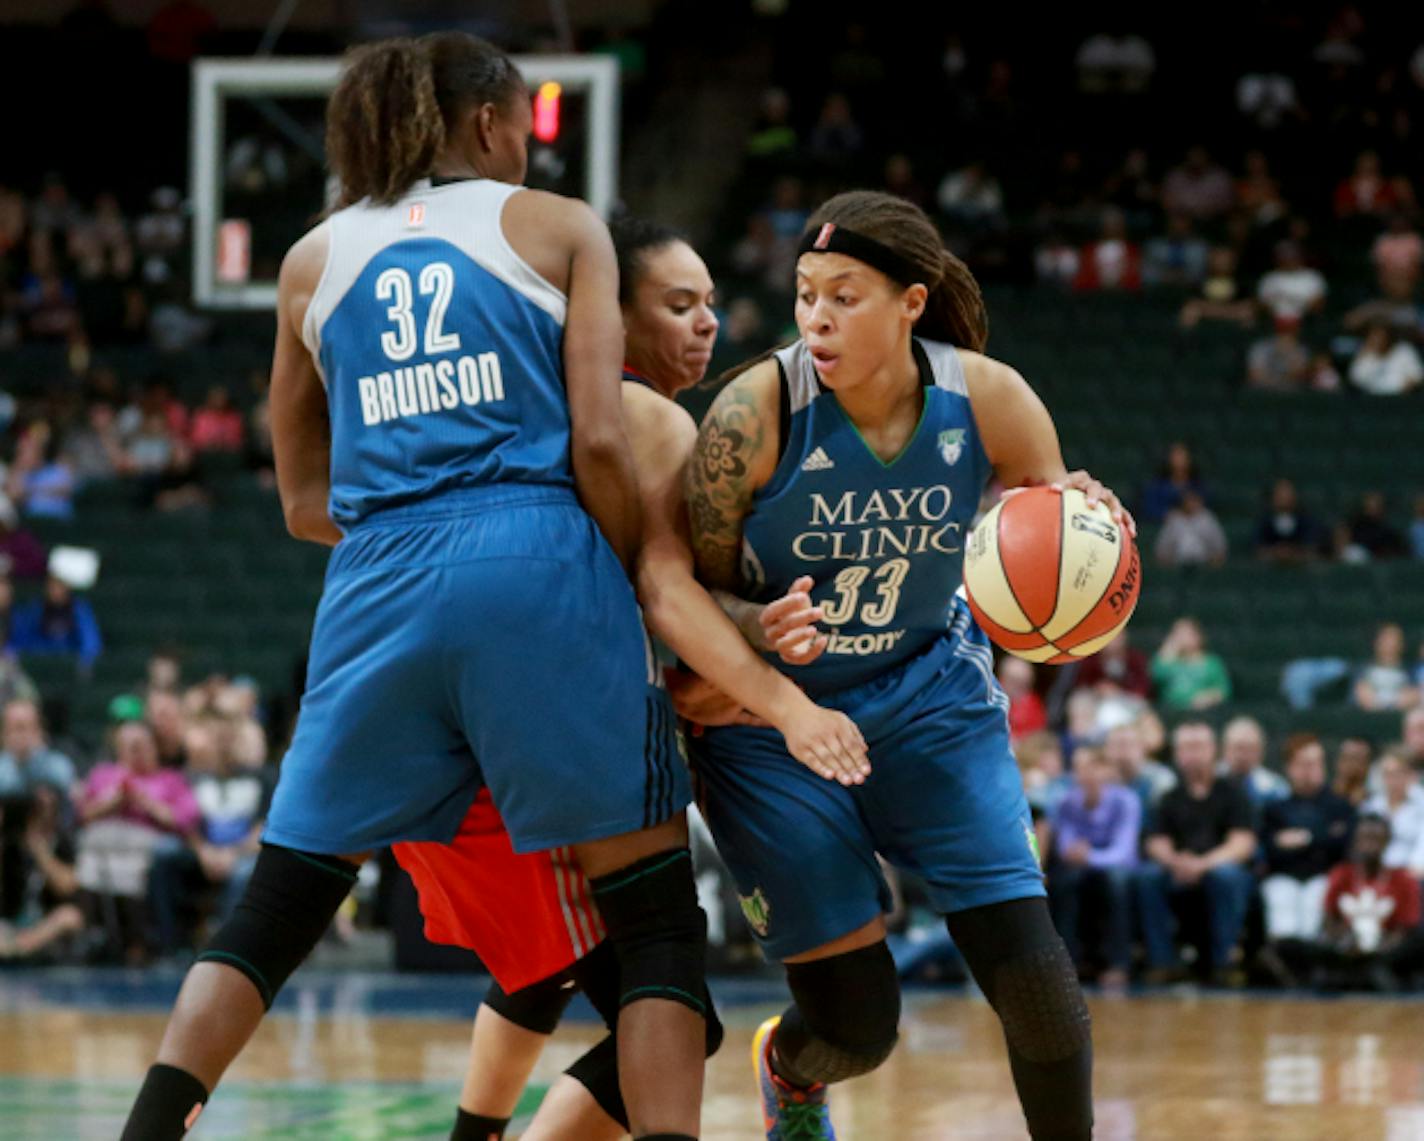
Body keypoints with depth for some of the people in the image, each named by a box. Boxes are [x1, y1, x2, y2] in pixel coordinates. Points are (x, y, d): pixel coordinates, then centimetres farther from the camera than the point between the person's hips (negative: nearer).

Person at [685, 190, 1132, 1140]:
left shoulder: (986, 400, -15)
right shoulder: (759, 411, -23)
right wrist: (764, 627, -36)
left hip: (930, 701, 2)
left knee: (1032, 975, -10)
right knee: (857, 1028, -3)